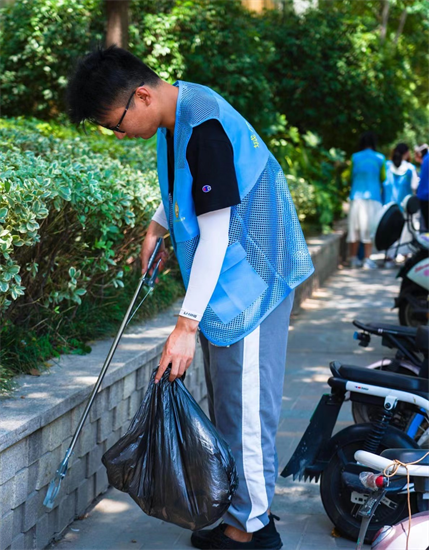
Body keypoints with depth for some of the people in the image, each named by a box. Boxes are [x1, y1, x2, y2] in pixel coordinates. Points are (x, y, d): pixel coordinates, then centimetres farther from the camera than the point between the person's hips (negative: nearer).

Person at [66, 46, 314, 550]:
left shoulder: (205, 127, -26)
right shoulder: (175, 117, 4)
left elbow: (215, 234, -27)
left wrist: (187, 323, -26)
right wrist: (156, 226, 10)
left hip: (250, 279, -10)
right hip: (225, 283, 10)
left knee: (244, 404, -3)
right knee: (224, 401, 18)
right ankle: (236, 503, 32)